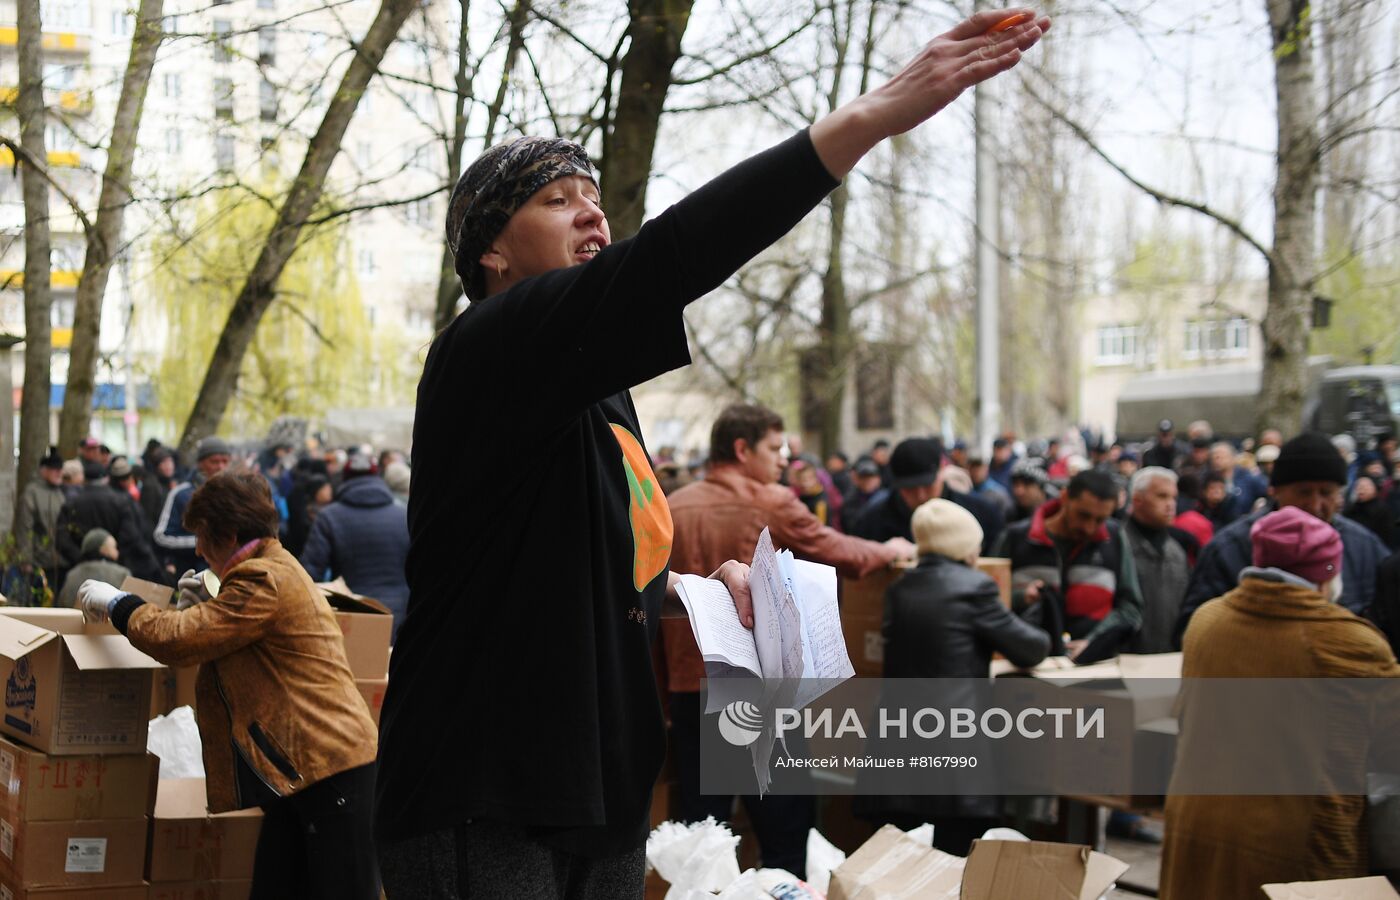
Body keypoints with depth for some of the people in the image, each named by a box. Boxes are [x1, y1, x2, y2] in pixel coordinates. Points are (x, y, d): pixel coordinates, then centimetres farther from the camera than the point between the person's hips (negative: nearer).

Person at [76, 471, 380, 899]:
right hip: (298, 768, 11)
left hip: (331, 768, -11)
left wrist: (116, 604, 0)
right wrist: (207, 608, 14)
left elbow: (178, 639, -16)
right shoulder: (277, 569, 21)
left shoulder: (263, 580, -13)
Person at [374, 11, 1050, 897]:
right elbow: (668, 259, -30)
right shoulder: (487, 350, -14)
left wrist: (697, 584, 7)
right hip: (483, 814, -9)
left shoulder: (600, 393, 17)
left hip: (603, 802, 9)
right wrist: (873, 116, -35)